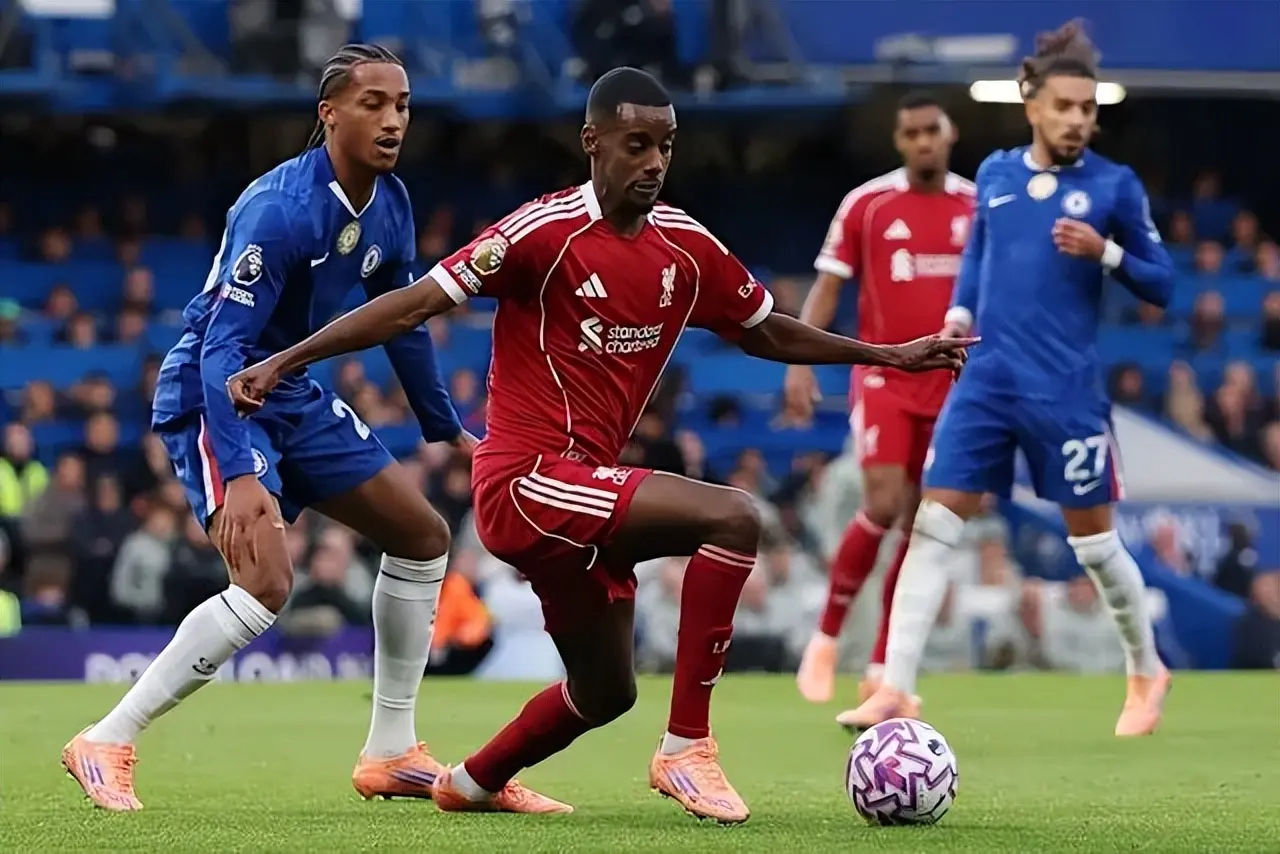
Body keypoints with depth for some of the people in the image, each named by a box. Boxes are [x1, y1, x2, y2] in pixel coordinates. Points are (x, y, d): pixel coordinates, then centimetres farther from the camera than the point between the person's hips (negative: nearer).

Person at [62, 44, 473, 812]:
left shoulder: (389, 206, -1)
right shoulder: (279, 209, -26)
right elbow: (221, 348, -29)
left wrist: (447, 430, 21)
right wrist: (238, 473, -38)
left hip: (293, 395, 9)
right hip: (214, 397, -9)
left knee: (422, 535, 9)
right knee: (267, 583, -26)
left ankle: (391, 753, 18)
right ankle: (107, 743, -15)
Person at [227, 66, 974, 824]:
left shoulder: (687, 247, 6)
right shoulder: (546, 231, -14)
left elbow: (766, 333, 21)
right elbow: (413, 305, -15)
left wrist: (890, 356, 20)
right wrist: (283, 362, -19)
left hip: (586, 491, 8)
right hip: (527, 480, -8)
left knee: (606, 693, 21)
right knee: (733, 517, -25)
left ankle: (474, 782, 46)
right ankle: (687, 747, -20)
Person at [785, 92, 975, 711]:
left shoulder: (977, 207, 5)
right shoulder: (865, 205, -2)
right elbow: (827, 287, 0)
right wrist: (801, 363, -10)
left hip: (951, 386, 3)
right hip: (883, 376, -3)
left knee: (922, 527, 3)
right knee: (883, 505, -19)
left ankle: (880, 671, 10)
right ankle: (826, 635, 0)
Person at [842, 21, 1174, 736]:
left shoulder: (1115, 185, -3)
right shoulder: (995, 175, 8)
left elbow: (1162, 284, -1)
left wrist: (1105, 252, -17)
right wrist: (959, 315, 9)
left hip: (1067, 393, -3)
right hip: (987, 381, 3)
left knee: (1094, 542, 6)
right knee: (932, 527, -7)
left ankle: (1147, 672, 30)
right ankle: (895, 690, -8)